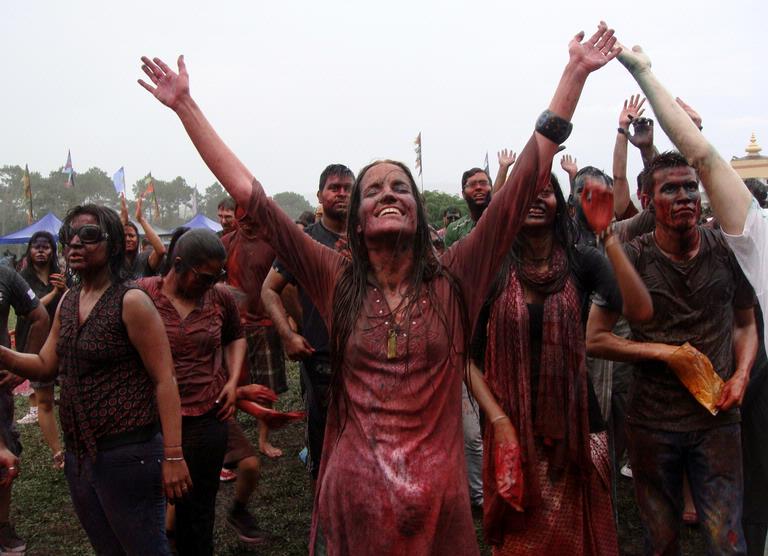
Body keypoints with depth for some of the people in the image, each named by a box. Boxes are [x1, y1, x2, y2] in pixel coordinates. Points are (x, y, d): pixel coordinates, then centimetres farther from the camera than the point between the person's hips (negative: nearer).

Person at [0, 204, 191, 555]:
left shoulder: (131, 301, -14)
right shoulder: (68, 301, 9)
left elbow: (164, 380, -16)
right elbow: (46, 366, 12)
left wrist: (173, 456, -21)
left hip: (127, 453, -7)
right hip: (78, 453, 7)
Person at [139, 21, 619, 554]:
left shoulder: (453, 280, -5)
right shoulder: (338, 282, -3)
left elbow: (527, 181, -6)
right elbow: (248, 192, -3)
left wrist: (574, 73, -4)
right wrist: (185, 105, -1)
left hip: (439, 502, 0)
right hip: (352, 499, 1)